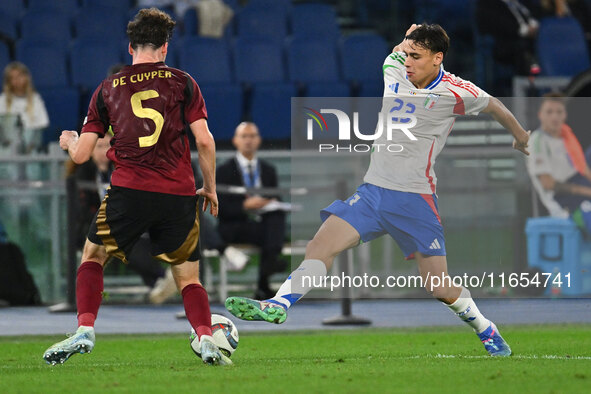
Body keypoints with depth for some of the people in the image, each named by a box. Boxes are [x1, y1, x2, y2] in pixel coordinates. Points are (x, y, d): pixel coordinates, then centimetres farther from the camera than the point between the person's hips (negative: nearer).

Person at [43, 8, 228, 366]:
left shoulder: (107, 89, 10)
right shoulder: (182, 82, 8)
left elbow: (81, 155, 10)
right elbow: (205, 140, 1)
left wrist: (68, 141, 34)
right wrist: (210, 188, 14)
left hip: (129, 190, 0)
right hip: (179, 195, 0)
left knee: (93, 256, 21)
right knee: (189, 279, 13)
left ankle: (84, 332, 4)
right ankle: (206, 339, -11)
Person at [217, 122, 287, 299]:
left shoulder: (268, 170, 19)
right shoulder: (224, 171, 5)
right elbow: (220, 208, -5)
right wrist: (245, 206, -22)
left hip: (264, 222, 4)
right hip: (234, 228, -3)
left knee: (278, 217, -34)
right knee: (266, 232, -37)